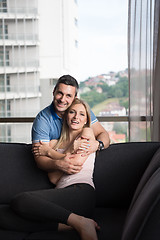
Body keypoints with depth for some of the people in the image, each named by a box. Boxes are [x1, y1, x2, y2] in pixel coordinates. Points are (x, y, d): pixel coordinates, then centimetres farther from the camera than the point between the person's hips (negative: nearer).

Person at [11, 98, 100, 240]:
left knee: (21, 200, -28)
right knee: (17, 203, -24)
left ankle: (80, 222, -29)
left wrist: (49, 151, 10)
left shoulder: (87, 132, 13)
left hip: (81, 192, -6)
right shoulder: (56, 143, 28)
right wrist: (71, 150, 0)